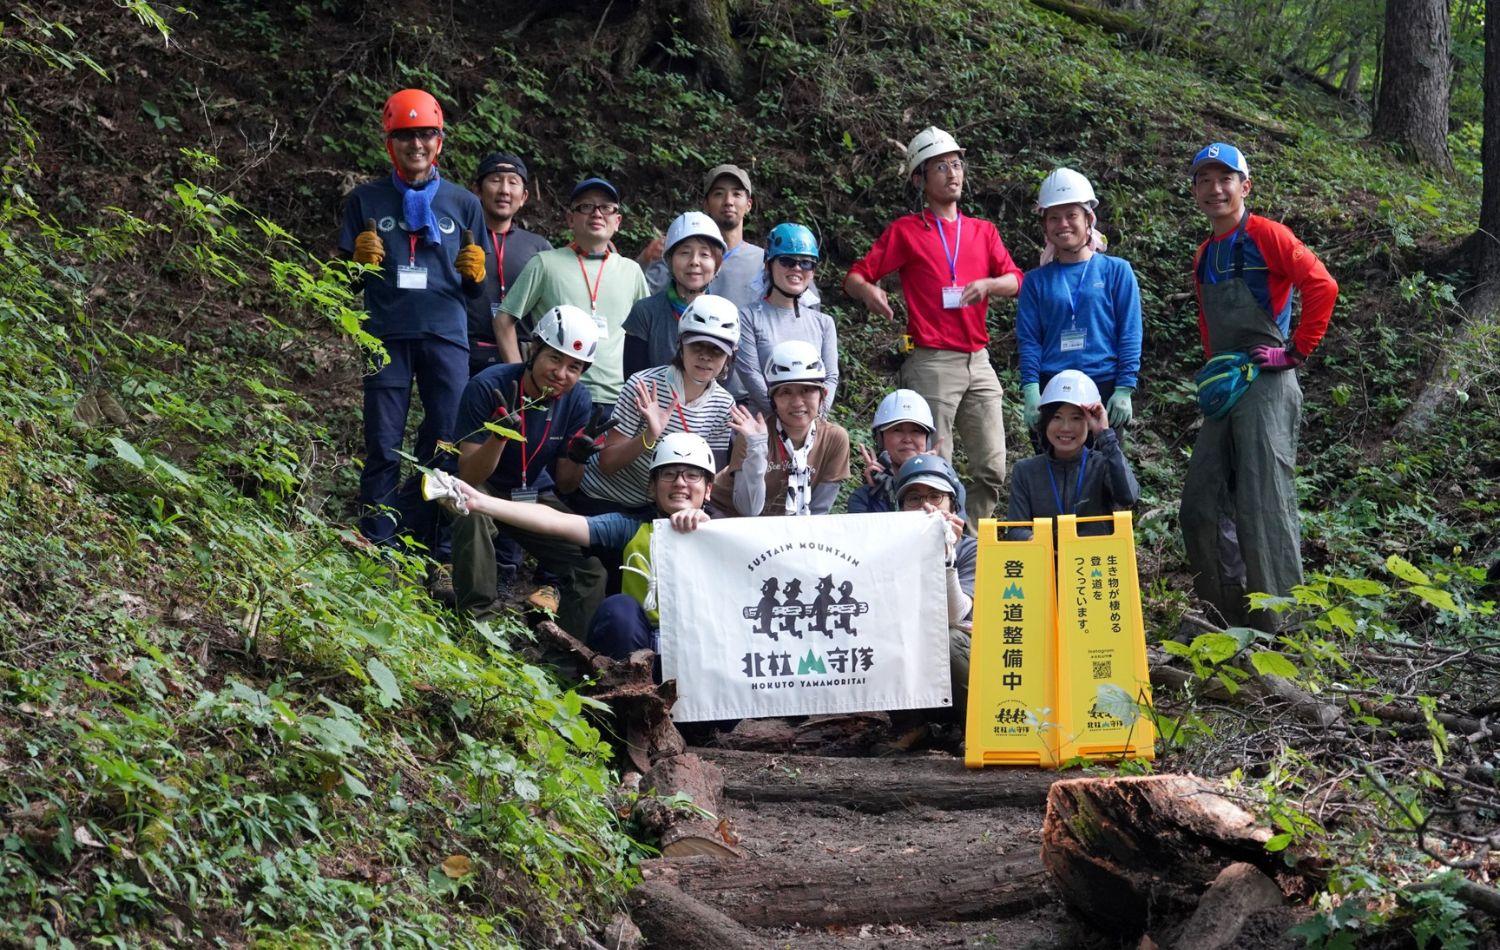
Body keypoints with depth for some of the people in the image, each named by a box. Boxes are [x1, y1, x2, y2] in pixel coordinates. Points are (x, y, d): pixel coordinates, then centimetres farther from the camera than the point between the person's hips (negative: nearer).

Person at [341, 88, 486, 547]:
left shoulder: (463, 204, 13)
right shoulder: (366, 200, 10)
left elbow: (475, 289, 16)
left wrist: (474, 272, -7)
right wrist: (361, 260, -10)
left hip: (446, 336, 1)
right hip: (387, 336, -1)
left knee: (447, 444, -4)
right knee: (383, 448, -2)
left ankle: (427, 544, 5)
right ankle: (377, 547, 1)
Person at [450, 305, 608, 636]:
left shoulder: (577, 402, -10)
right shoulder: (487, 387, -23)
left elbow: (564, 485, -3)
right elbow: (468, 477, -26)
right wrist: (500, 436, -44)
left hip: (536, 497, 4)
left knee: (592, 572, -14)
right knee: (472, 510, -38)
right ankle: (477, 619, -26)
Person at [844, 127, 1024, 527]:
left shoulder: (984, 232, 18)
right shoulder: (906, 232, 5)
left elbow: (1016, 281, 8)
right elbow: (856, 276, 1)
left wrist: (987, 285, -14)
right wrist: (869, 292, -22)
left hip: (978, 361, 5)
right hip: (932, 363, -5)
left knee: (992, 470, 1)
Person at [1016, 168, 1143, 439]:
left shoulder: (1116, 271, 6)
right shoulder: (1036, 280, 10)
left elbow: (1129, 335, 2)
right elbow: (1028, 340, 5)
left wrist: (1124, 389, -7)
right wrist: (1030, 391, -9)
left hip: (1104, 387, -1)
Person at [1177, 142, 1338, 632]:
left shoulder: (1265, 235, -7)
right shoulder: (1205, 256, 17)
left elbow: (1322, 285, -17)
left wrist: (1298, 349, -14)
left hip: (1267, 385, -8)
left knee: (1264, 507, -9)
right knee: (1201, 506, 7)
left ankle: (1278, 625, -3)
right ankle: (1227, 616, 17)